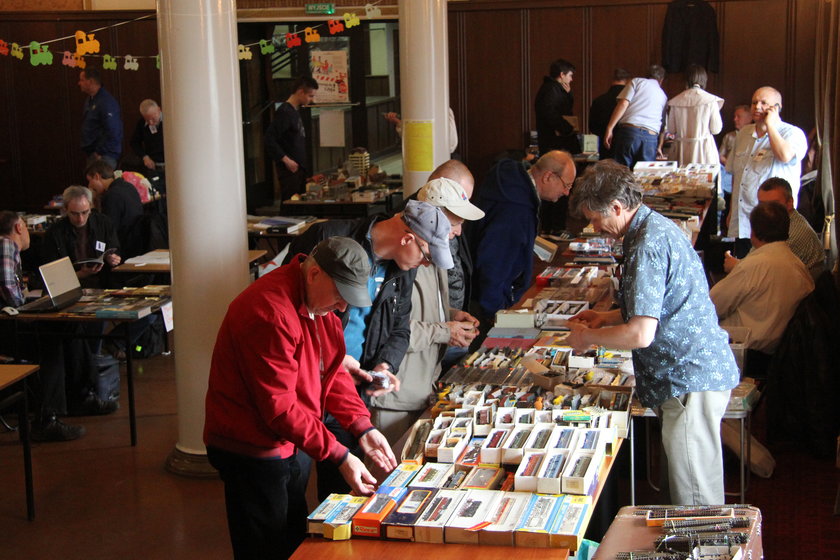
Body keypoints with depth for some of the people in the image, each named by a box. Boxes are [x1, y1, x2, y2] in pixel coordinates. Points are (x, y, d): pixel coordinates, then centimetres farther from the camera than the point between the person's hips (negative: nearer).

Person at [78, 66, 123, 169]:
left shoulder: (106, 102, -17)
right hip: (92, 154, 10)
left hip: (104, 156, -10)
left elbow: (112, 133, -23)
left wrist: (99, 153, -19)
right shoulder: (89, 100, 15)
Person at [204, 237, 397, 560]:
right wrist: (340, 457, -26)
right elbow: (279, 408, -28)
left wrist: (363, 428, -5)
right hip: (252, 451, -9)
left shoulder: (319, 299, 2)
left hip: (290, 444, 9)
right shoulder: (269, 312, -29)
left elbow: (332, 369, 8)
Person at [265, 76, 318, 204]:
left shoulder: (295, 111, 14)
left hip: (299, 166, 9)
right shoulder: (284, 112, -14)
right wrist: (286, 160, -20)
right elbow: (269, 138, -20)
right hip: (289, 169, -9)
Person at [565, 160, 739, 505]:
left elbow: (640, 334, -24)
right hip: (695, 372, 11)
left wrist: (587, 337, -8)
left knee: (694, 501, -3)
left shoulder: (647, 246, -20)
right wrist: (606, 318, 18)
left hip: (690, 379, -11)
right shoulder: (656, 225, 12)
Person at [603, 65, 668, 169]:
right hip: (651, 137, 3)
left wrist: (609, 128, -6)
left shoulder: (637, 82, 13)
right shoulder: (664, 96, 25)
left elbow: (623, 104, -2)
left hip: (629, 131, -3)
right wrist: (659, 146, 35)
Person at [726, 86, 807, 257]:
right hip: (742, 224, 6)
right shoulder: (744, 133, 15)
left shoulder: (793, 133, -5)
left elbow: (785, 156, -28)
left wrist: (770, 124, -15)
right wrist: (732, 211, 23)